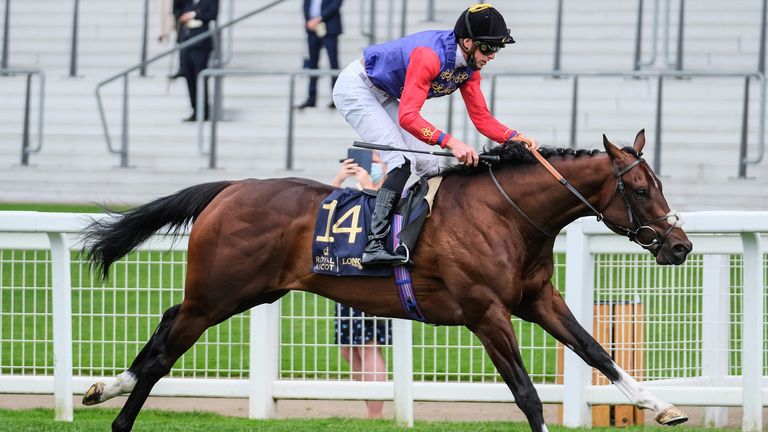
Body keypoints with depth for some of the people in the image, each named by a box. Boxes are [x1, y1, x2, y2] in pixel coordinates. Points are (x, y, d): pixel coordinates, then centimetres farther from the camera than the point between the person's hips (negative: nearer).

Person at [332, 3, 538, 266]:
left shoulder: (469, 66, -6)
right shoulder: (430, 56, -35)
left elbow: (482, 118, -2)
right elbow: (407, 117, -40)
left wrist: (515, 137, -20)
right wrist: (450, 142, -49)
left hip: (385, 97, 10)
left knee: (429, 168, 3)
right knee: (401, 162, -23)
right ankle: (374, 246, -28)